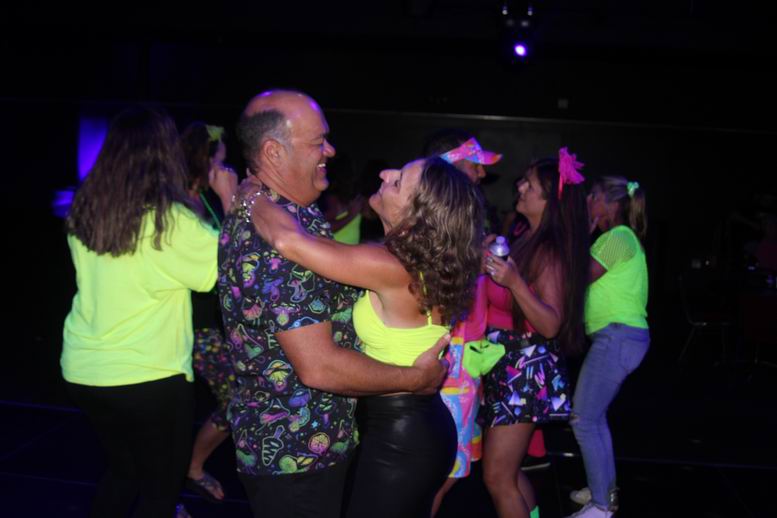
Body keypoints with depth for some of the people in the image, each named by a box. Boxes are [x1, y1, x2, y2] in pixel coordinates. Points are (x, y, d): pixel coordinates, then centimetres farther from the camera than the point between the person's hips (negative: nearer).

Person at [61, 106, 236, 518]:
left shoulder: (84, 212, 1)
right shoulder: (170, 218, -16)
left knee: (122, 472, 26)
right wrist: (230, 199, -1)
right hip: (149, 376, -6)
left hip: (83, 370, 6)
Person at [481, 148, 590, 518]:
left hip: (525, 370, -9)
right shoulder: (527, 239, 8)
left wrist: (514, 282, -33)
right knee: (509, 472, 19)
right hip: (507, 365, 9)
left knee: (498, 478, -1)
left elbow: (551, 325, -23)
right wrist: (492, 261, 13)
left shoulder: (550, 250, -17)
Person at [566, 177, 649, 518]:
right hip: (619, 337, 10)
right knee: (594, 416, 18)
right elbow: (593, 281, 12)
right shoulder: (621, 237, 19)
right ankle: (605, 488, 29)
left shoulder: (618, 236, -11)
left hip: (618, 337, -10)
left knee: (582, 419, -7)